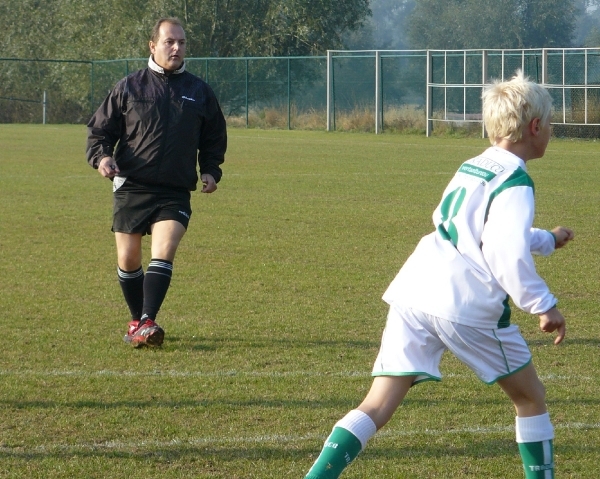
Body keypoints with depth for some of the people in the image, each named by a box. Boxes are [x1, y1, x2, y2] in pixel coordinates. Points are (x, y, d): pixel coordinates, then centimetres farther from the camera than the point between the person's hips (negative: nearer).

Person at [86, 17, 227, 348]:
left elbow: (214, 139, 21)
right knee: (128, 261, 4)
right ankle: (137, 321, 23)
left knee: (164, 253, -19)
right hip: (131, 188, 0)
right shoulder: (129, 88, 5)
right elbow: (99, 130, 8)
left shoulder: (199, 92, 11)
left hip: (175, 193, 0)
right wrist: (101, 156, -11)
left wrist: (210, 171, 5)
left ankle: (147, 324, -23)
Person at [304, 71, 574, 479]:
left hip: (414, 292, 7)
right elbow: (507, 254, -16)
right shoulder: (514, 182, -4)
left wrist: (546, 240, 50)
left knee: (378, 406, -2)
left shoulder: (471, 168, 23)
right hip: (468, 305, -7)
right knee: (531, 398, 14)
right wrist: (543, 305, -8)